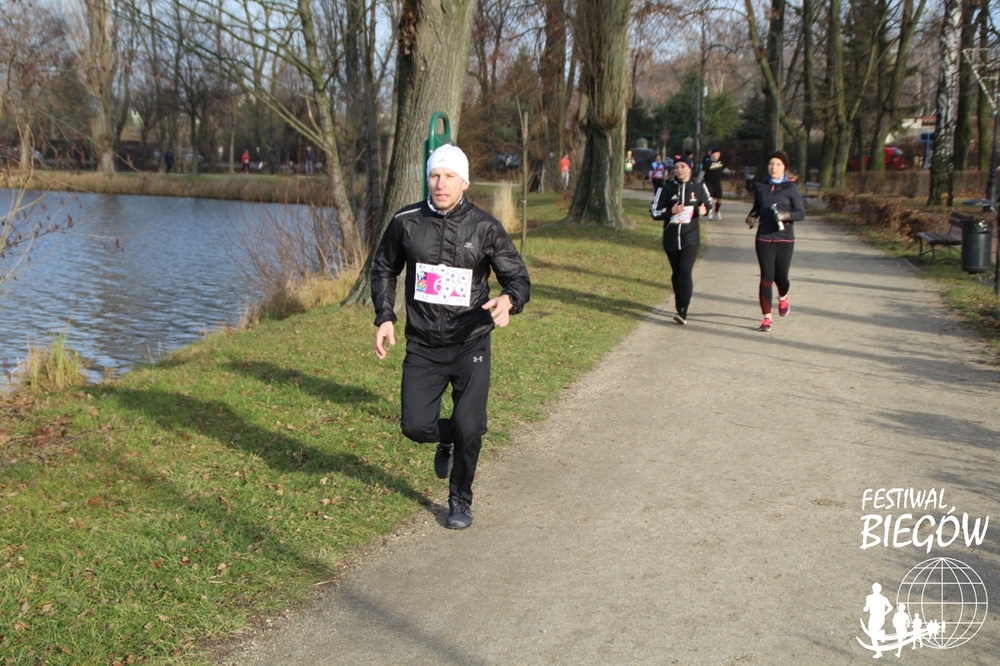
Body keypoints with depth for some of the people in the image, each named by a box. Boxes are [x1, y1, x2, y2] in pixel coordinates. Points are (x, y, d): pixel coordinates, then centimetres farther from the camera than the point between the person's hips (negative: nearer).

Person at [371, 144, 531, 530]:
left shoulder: (485, 228, -6)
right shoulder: (406, 222, -2)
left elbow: (518, 277, -2)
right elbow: (383, 270, 13)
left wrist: (509, 300, -25)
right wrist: (385, 317, 0)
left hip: (470, 344, -2)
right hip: (422, 346, 2)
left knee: (469, 429, -11)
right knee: (415, 426, -6)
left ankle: (460, 501, 16)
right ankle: (448, 440, 32)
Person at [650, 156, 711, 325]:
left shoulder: (698, 188, 3)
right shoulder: (666, 189, 0)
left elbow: (708, 203, 19)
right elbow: (654, 212, -1)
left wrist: (704, 210, -5)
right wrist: (671, 211, -19)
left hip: (691, 238, -2)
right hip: (671, 238, 2)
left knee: (685, 272, -16)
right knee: (676, 274, 11)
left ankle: (683, 312, -19)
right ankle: (680, 308, 29)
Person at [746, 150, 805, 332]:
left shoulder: (790, 188, -2)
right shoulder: (761, 187, 7)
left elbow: (801, 213, -4)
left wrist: (786, 215, -22)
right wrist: (752, 217, -2)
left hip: (784, 239, -2)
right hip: (764, 238, 2)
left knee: (780, 277, 5)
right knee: (766, 278, -5)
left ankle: (783, 297, 41)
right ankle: (766, 318, 0)